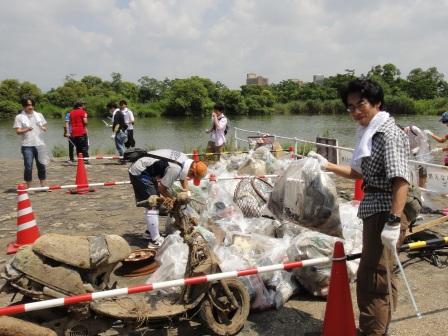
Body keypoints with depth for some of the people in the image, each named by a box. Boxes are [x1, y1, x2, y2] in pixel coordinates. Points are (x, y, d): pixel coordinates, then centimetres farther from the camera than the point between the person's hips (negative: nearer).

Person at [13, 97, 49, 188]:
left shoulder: (39, 115, 11)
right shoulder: (19, 117, 0)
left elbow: (44, 126, 16)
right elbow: (18, 131, -5)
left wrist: (44, 128, -7)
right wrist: (26, 130, -25)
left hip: (39, 144, 3)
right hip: (27, 146, -3)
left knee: (41, 165, 6)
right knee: (28, 166, -2)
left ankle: (43, 185, 16)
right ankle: (29, 187, 7)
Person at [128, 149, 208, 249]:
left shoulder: (186, 161, -2)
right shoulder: (175, 169, -30)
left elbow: (183, 178, 18)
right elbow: (162, 189, -18)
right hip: (139, 173, -10)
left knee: (155, 202, 19)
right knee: (152, 206, -12)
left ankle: (149, 232, 33)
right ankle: (155, 241, -7)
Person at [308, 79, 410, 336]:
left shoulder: (389, 133, -14)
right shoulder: (371, 133, 15)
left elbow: (401, 180, -23)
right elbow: (360, 173, 24)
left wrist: (394, 222, -29)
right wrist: (328, 165, 25)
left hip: (385, 213, -10)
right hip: (374, 211, 10)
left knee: (371, 278, -4)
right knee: (382, 276, 20)